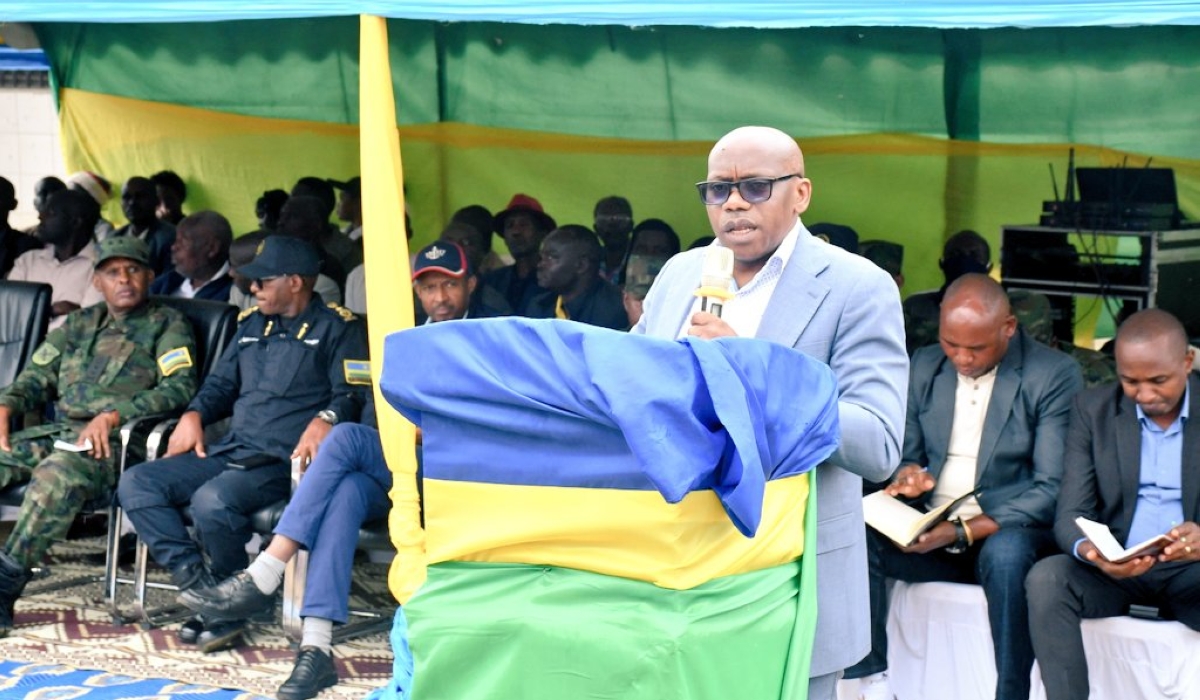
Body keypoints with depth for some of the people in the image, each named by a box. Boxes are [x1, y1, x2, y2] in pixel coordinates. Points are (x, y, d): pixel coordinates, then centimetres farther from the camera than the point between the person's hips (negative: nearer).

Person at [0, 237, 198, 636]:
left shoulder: (167, 325, 6)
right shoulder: (80, 324, 24)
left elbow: (180, 388, -8)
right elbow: (37, 377, 23)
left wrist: (114, 415, -19)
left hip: (115, 443, -6)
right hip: (54, 433, 6)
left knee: (56, 475, -36)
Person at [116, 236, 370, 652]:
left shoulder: (336, 328, 4)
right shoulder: (252, 325, 26)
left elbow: (353, 393, -7)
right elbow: (221, 383, 31)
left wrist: (325, 419, -27)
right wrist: (194, 414, 10)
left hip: (284, 461, -8)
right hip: (229, 452, 8)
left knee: (212, 500, -35)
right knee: (136, 484, -10)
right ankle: (199, 583, -20)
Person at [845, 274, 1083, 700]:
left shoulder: (1055, 375, -6)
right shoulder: (925, 366, 10)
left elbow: (1053, 489, -12)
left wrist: (965, 531, -23)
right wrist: (908, 474, -9)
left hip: (1007, 534, -4)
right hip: (931, 533, 4)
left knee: (1006, 553, -39)